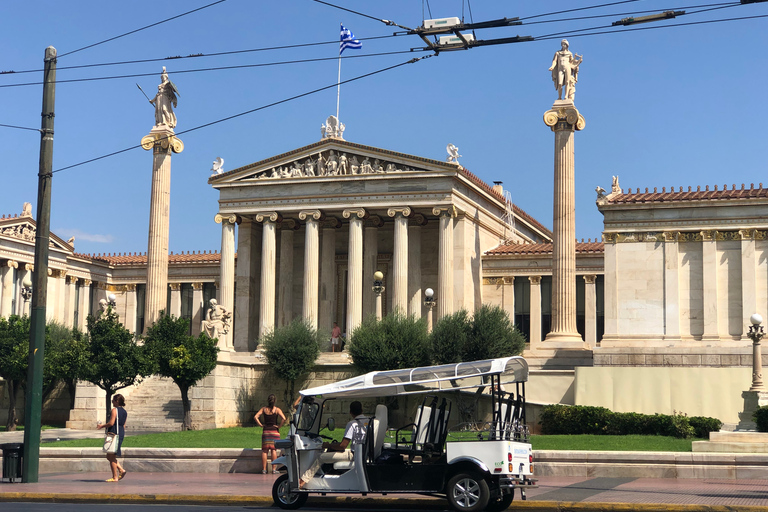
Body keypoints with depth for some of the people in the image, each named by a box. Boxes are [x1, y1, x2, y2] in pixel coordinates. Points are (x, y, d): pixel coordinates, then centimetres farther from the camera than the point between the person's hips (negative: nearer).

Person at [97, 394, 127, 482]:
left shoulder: (114, 410, -10)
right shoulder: (124, 412, 15)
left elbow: (111, 423, -18)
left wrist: (102, 426, -3)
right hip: (121, 434, 9)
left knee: (111, 457, -3)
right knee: (110, 457, 16)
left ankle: (115, 477, -3)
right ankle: (121, 470, 5)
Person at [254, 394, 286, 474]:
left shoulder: (263, 409, 2)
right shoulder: (277, 410, -5)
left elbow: (255, 417, -6)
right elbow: (283, 418, -18)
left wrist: (261, 425, 0)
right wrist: (279, 426, -7)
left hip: (265, 431, 2)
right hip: (274, 431, -2)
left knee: (264, 450, 5)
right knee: (274, 450, 1)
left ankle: (264, 469, 4)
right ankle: (273, 469, -2)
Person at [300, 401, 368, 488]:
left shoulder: (352, 424, -16)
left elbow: (343, 446, -17)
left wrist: (328, 445, -1)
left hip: (354, 455, -8)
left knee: (321, 458, -2)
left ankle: (303, 481, 1)